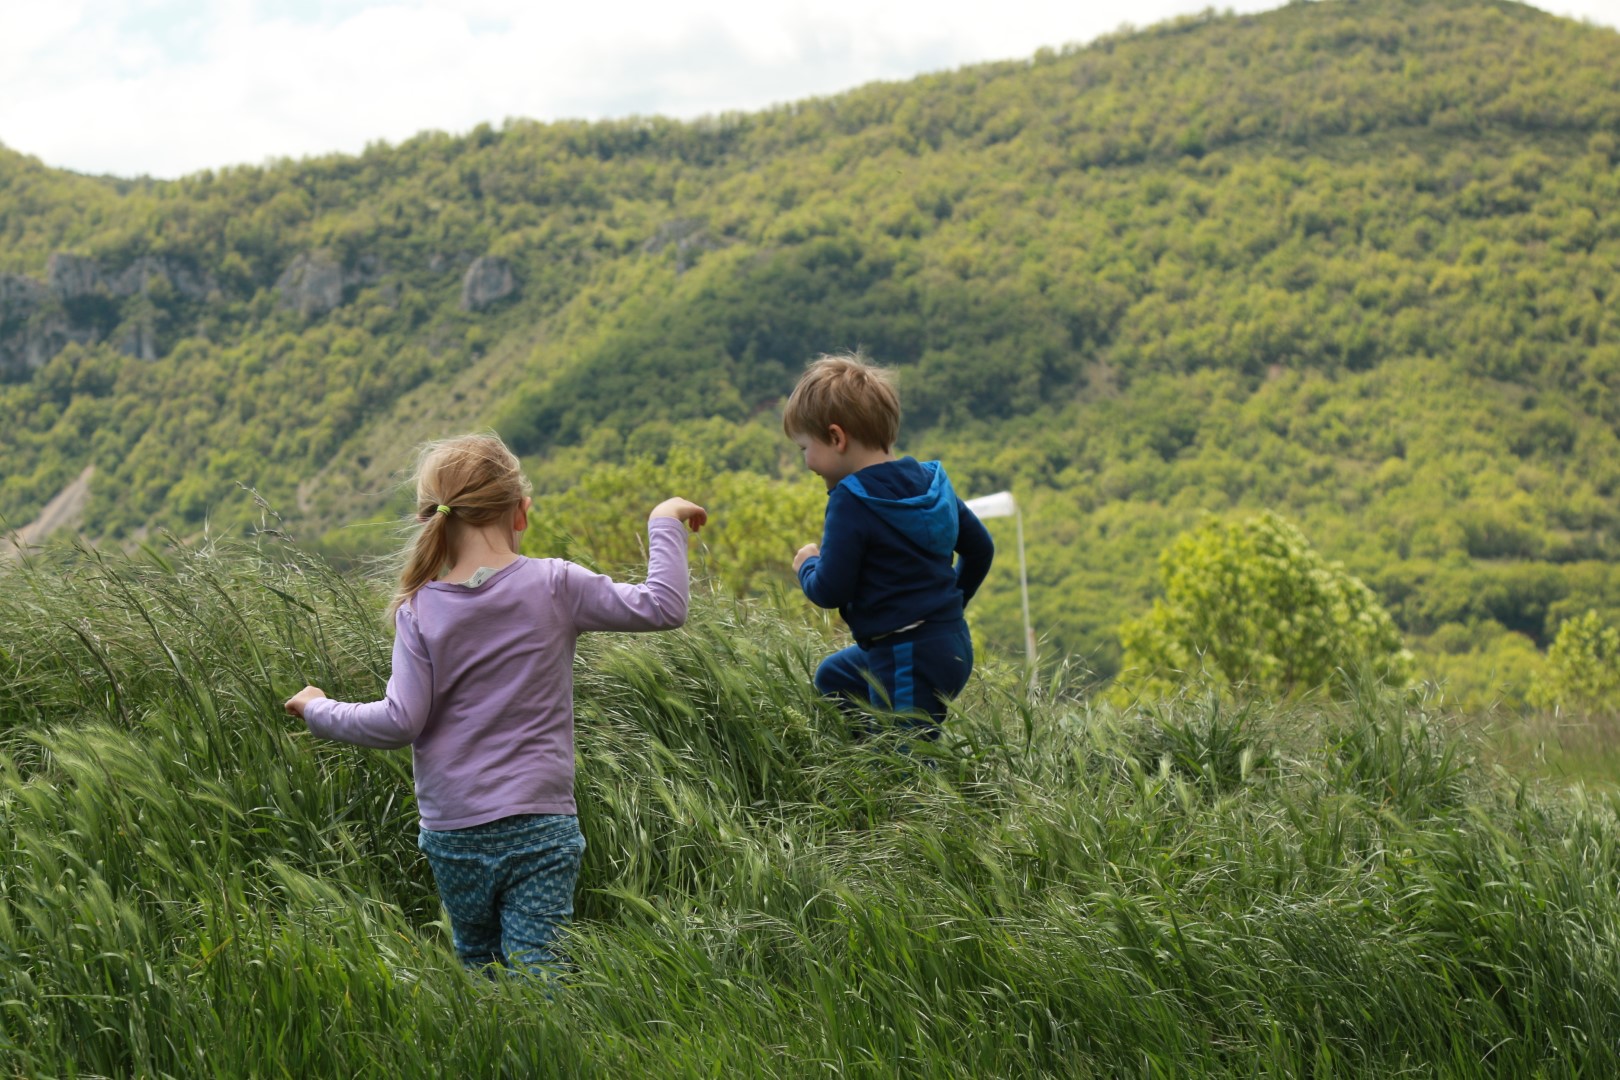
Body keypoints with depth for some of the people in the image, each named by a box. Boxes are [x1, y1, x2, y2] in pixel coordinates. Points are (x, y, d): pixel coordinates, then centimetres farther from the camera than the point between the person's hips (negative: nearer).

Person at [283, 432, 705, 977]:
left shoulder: (420, 611, -4)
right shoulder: (554, 585, -5)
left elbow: (399, 723, -8)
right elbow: (662, 607, -4)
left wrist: (319, 710, 8)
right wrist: (665, 523, 10)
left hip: (452, 831, 1)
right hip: (539, 828, -1)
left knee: (479, 969, 20)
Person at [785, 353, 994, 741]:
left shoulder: (851, 502, -17)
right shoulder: (931, 482, 8)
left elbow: (830, 591, -18)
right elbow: (980, 548, 16)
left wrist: (807, 566, 4)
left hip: (910, 661, -9)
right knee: (833, 677, 28)